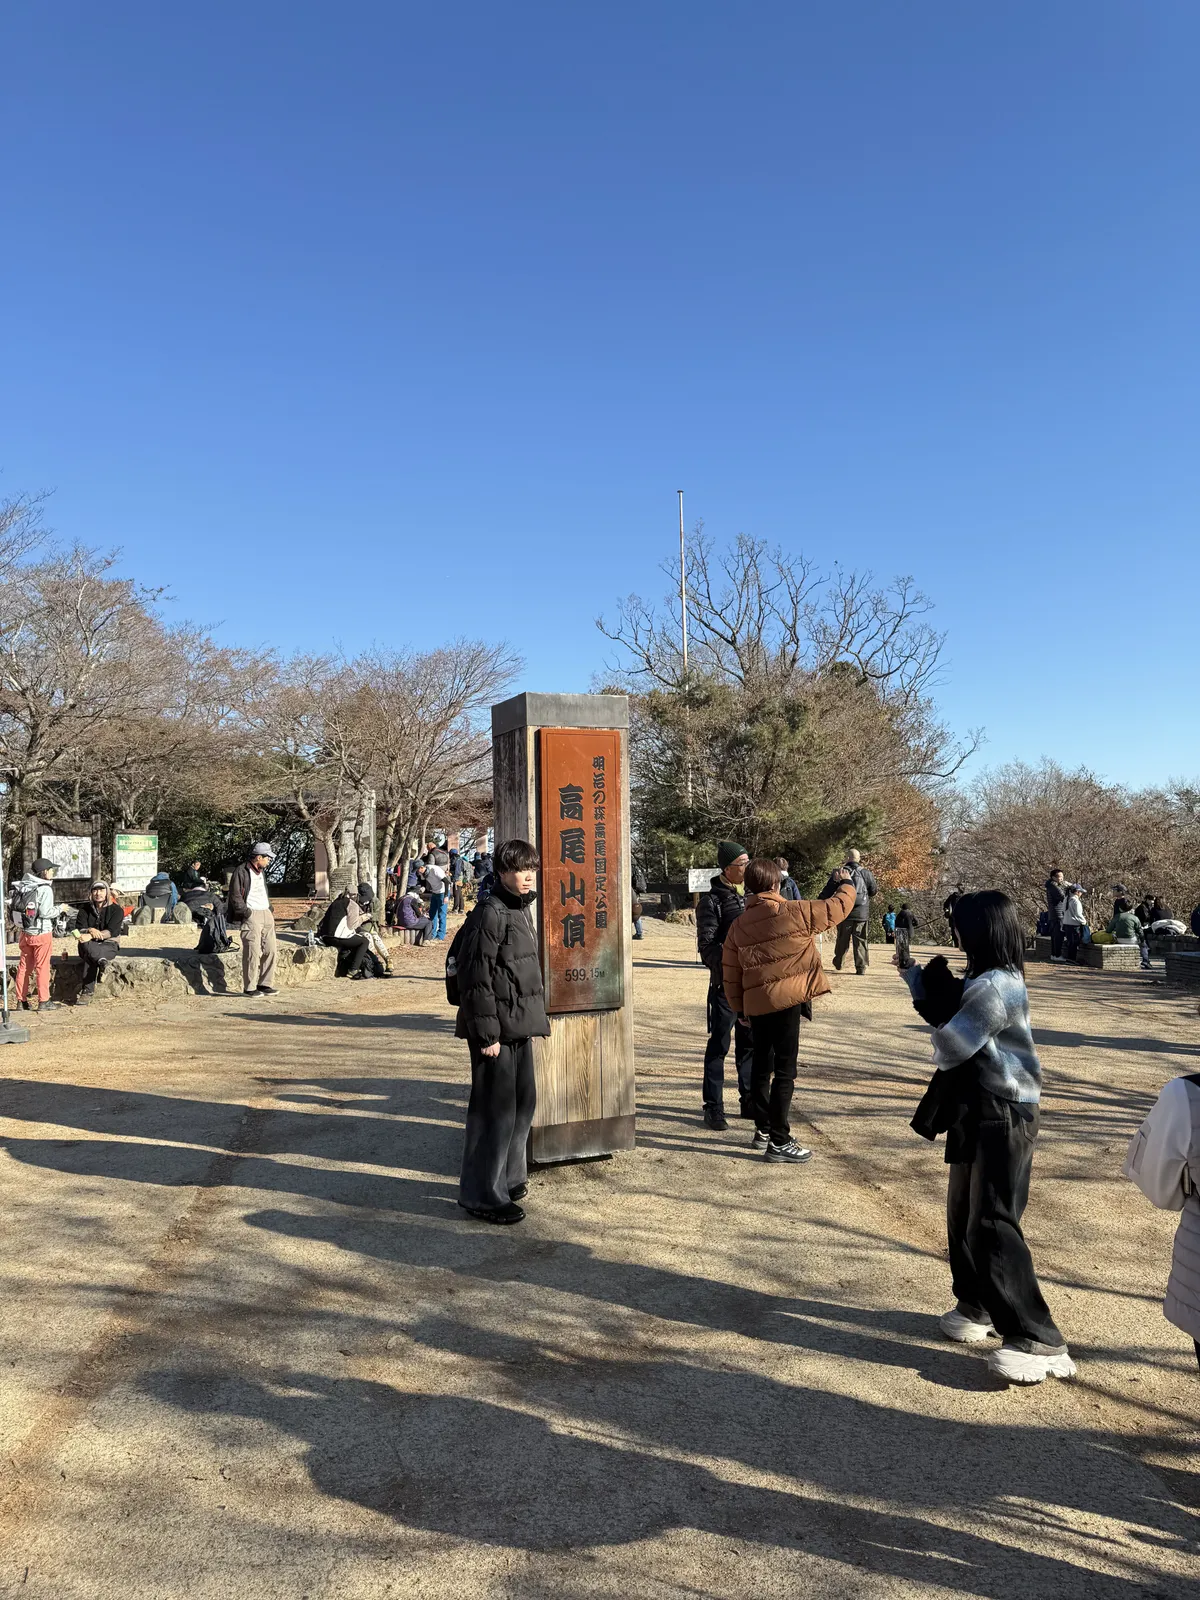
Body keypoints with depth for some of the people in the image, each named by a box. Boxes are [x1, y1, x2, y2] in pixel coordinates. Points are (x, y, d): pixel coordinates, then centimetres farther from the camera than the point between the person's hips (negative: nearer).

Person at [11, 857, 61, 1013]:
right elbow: (45, 912, -20)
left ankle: (22, 1000, 18)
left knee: (24, 966, 13)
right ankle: (43, 1001, 4)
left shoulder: (22, 886, 4)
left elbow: (12, 906, 3)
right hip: (41, 933, -6)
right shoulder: (45, 889, -15)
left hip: (24, 933, 6)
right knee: (42, 967, 1)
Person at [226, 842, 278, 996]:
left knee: (270, 950, 7)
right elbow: (235, 896, -11)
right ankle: (249, 987, -1)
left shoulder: (262, 872, 19)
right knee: (252, 952, -8)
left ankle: (264, 984, 16)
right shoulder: (241, 871, -8)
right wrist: (247, 913, -14)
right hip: (251, 915, -8)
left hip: (266, 914, 8)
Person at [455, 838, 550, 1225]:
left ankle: (507, 1177, 34)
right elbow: (477, 979, -19)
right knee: (495, 1108, -3)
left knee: (524, 1101, 18)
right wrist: (487, 1034, -19)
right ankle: (482, 1194, 10)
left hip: (519, 1027, 10)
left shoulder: (522, 911, 13)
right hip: (496, 1029, -10)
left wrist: (538, 1017, 20)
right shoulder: (490, 914, -17)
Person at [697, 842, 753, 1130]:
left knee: (750, 1043, 14)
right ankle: (713, 1108, 8)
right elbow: (707, 945, -12)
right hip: (726, 982, -6)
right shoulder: (711, 901, -7)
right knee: (719, 1045, 0)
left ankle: (750, 1102, 26)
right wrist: (724, 967, -26)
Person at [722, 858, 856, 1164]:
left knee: (761, 1066, 19)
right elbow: (837, 907, 0)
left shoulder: (739, 925, 7)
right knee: (785, 1071, -1)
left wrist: (740, 1008, 20)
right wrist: (847, 884, 21)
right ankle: (779, 1141, 1)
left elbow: (731, 973, 10)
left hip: (755, 1004, 6)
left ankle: (762, 1130, 30)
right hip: (786, 1002, -6)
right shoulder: (793, 913, -9)